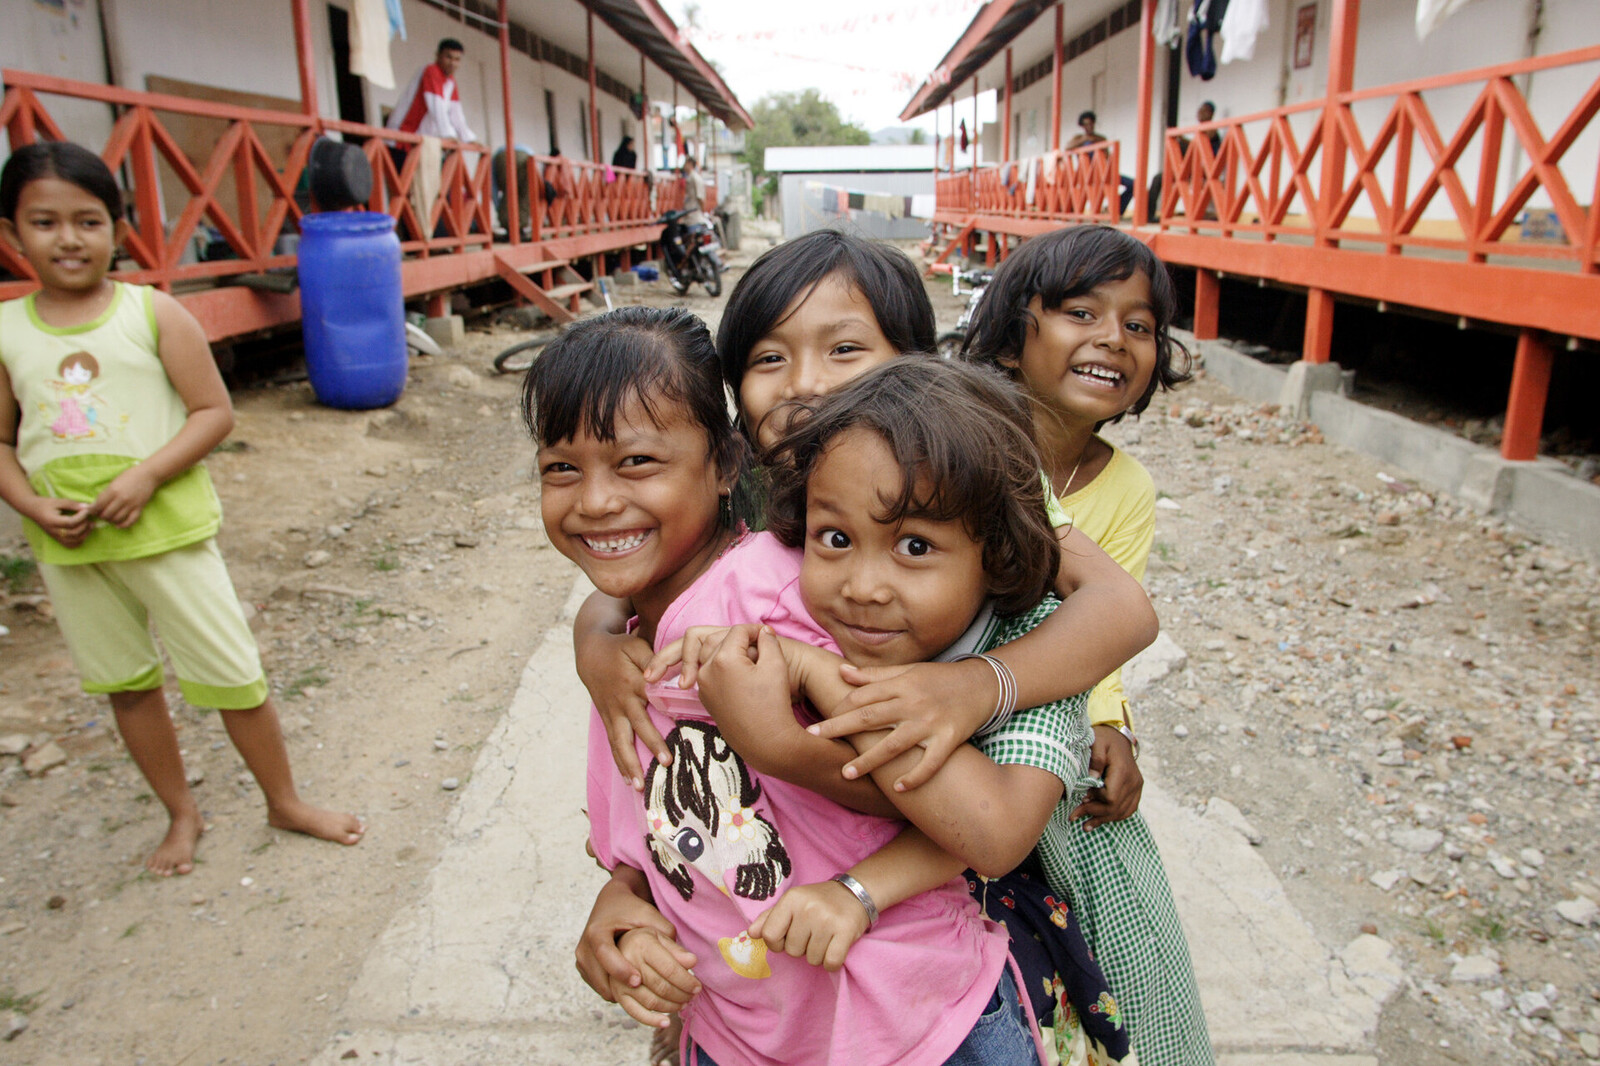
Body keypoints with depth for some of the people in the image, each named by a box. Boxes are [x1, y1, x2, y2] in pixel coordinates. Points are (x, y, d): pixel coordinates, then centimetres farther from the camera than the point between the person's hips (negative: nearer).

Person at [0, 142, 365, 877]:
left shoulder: (154, 314, -6)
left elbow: (214, 412, -8)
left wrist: (145, 476, -19)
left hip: (165, 527, -3)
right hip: (67, 545, 3)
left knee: (232, 674, 3)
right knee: (126, 685, 16)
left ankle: (284, 802, 23)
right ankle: (181, 814, 34)